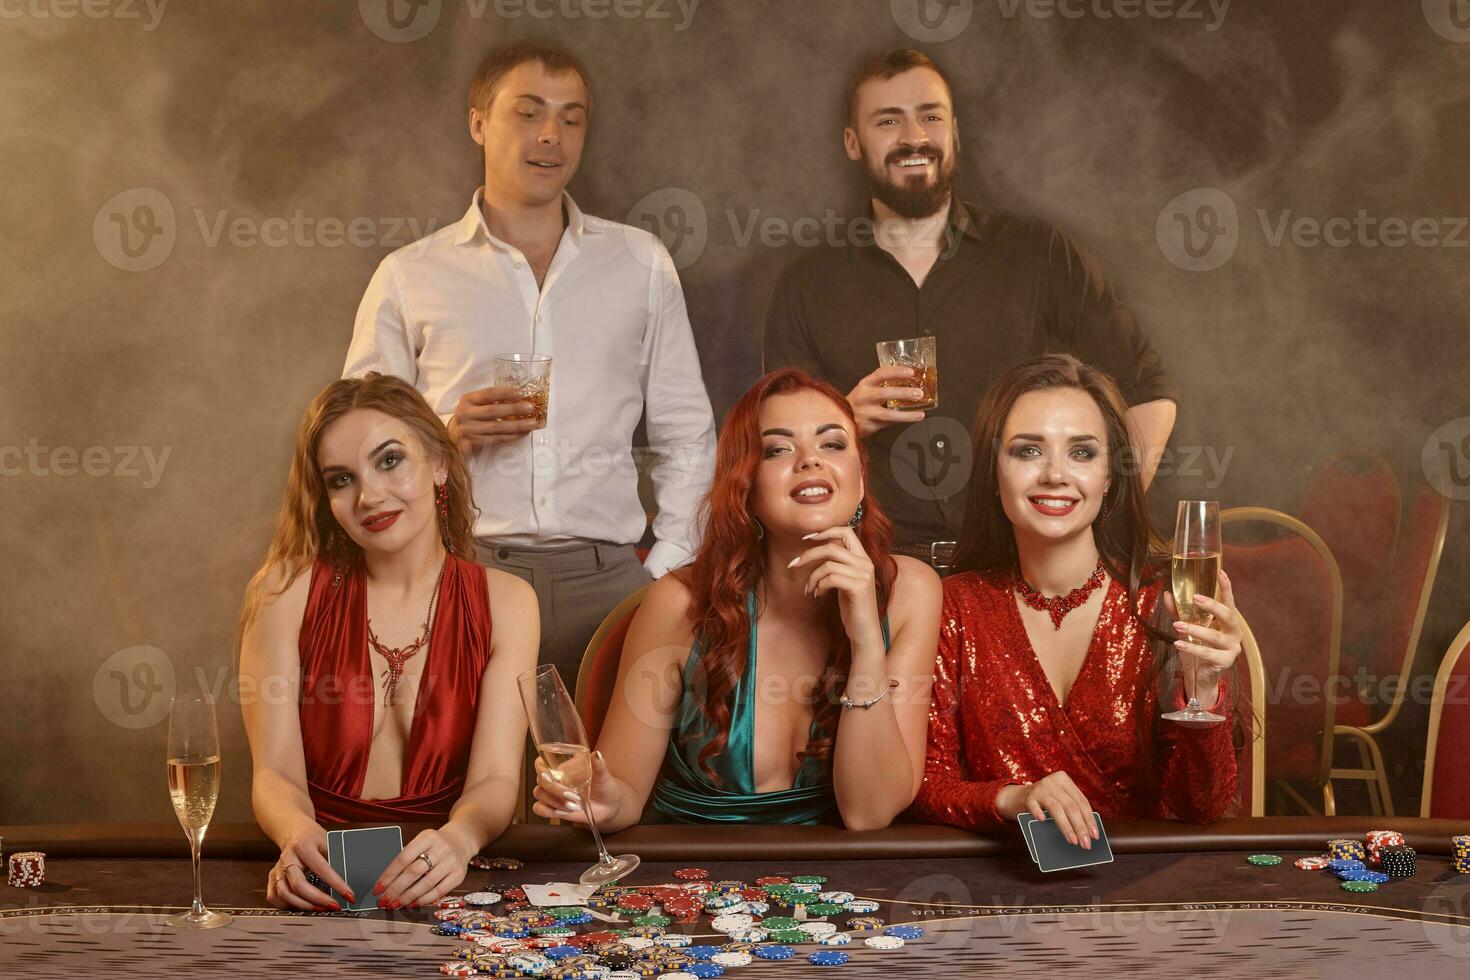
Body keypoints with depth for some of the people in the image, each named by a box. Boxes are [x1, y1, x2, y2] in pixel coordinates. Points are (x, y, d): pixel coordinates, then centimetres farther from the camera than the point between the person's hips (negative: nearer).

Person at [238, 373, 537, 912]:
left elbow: (495, 779, -4)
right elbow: (277, 773, -4)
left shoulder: (504, 602, 4)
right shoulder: (287, 591, 1)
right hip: (322, 880, 0)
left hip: (445, 884, 0)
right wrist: (299, 836, -28)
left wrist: (456, 840, -28)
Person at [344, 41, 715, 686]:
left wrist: (665, 571, 4)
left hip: (604, 578, 1)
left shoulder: (641, 262, 13)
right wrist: (447, 436, -9)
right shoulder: (408, 276, 8)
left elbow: (687, 437, 14)